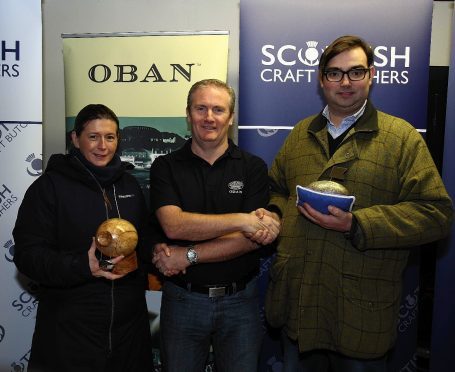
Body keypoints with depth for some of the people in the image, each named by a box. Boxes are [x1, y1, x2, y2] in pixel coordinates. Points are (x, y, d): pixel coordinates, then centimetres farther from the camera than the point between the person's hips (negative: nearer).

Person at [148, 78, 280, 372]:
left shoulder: (253, 168, -3)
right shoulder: (166, 167, -2)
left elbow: (252, 239, -12)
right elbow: (174, 225, -18)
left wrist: (189, 255, -17)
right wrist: (242, 219, -23)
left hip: (240, 301, 0)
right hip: (182, 299, 0)